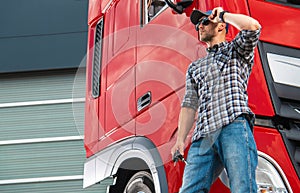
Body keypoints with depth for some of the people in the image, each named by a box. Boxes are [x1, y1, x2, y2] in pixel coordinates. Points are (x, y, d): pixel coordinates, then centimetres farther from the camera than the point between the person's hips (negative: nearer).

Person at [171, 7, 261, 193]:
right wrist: (180, 140, 9)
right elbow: (190, 105, 21)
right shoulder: (195, 67, 31)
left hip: (234, 127, -4)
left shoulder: (236, 49, 19)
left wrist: (223, 15, 12)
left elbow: (253, 26, -4)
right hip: (203, 136, 5)